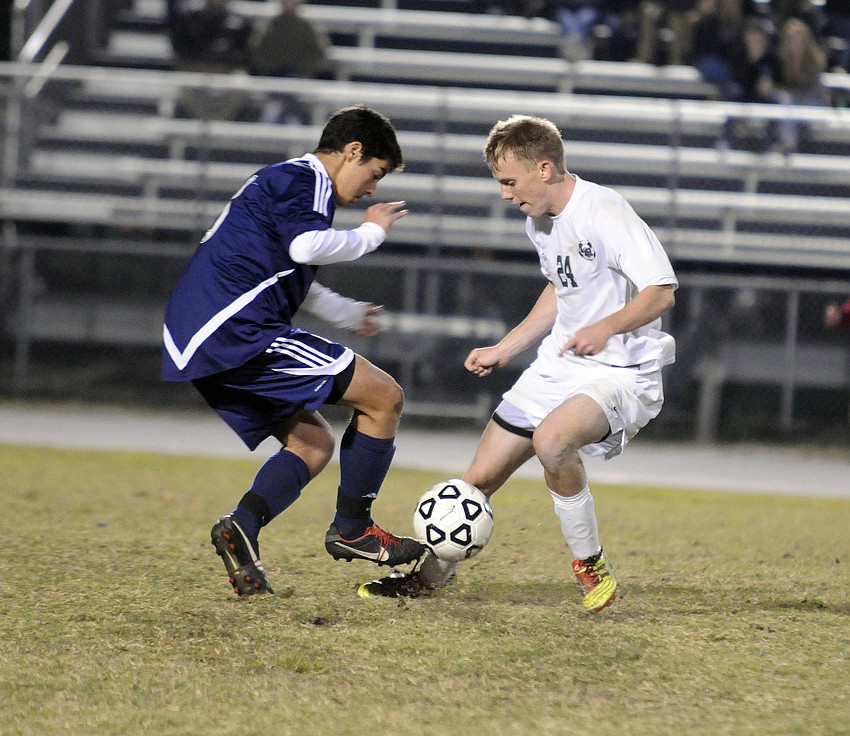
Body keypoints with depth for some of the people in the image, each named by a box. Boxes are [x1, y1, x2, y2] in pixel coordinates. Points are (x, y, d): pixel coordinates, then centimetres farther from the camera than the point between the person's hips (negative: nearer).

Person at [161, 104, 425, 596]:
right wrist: (370, 233, -6)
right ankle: (352, 528, 3)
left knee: (314, 444, 16)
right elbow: (307, 245, -24)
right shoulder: (305, 178, -4)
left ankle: (242, 528, -6)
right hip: (239, 333, -11)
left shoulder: (282, 180, 28)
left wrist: (346, 313, 52)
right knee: (384, 397, -5)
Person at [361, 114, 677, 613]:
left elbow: (661, 293, -23)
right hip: (559, 366, 8)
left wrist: (606, 328, -38)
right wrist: (505, 349, 23)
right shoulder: (539, 221, 8)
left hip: (623, 372, -8)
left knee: (551, 440, -36)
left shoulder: (605, 213, -20)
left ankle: (592, 567, -16)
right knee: (481, 477, 6)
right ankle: (433, 572, 30)